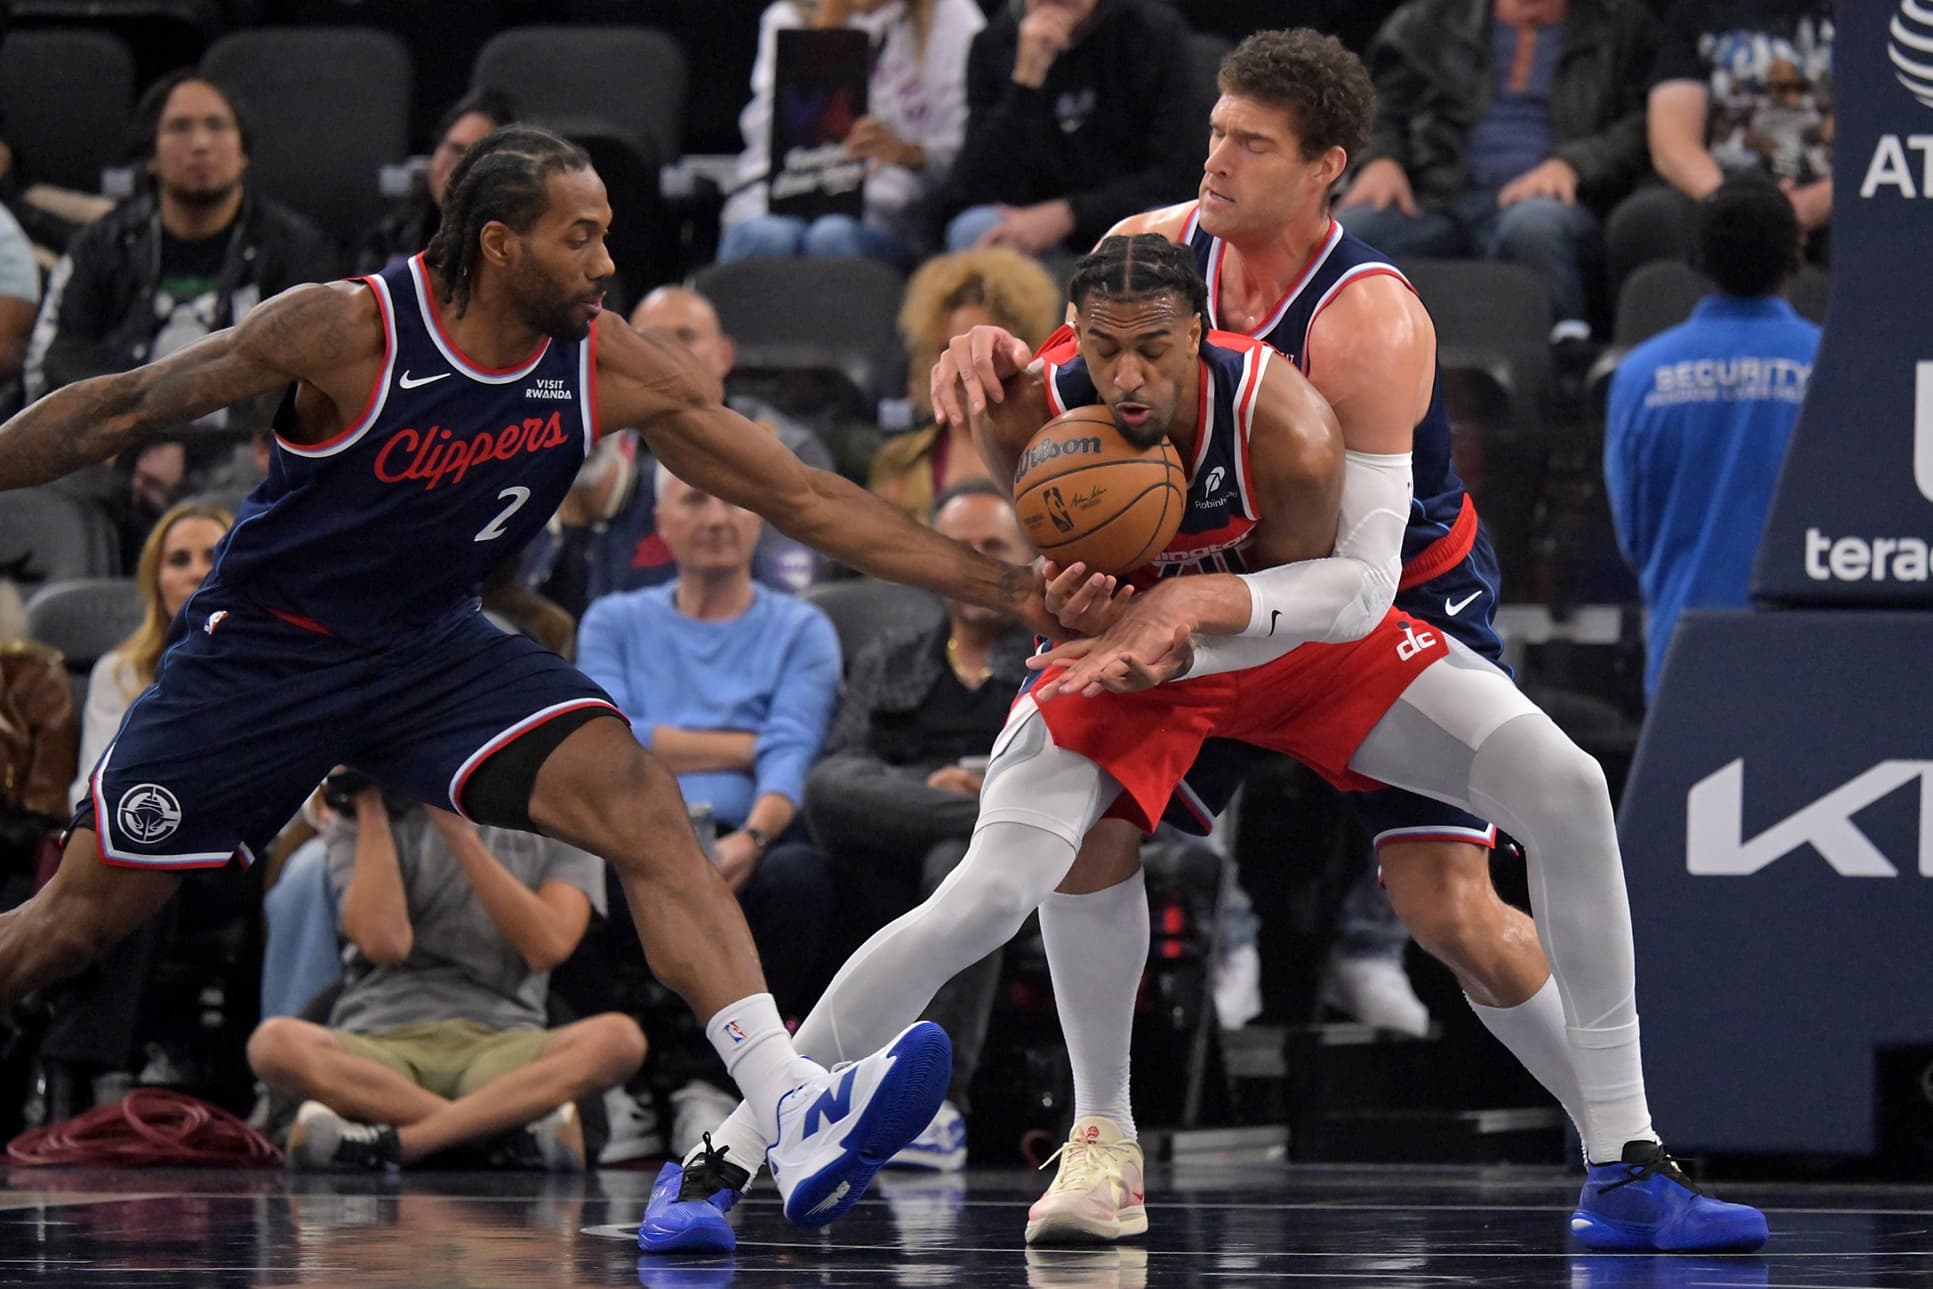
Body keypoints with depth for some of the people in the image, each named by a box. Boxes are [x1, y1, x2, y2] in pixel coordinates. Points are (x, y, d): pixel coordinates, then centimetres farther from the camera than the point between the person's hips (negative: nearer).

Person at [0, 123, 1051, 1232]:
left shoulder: (616, 371, -12)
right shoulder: (350, 330, -23)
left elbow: (804, 497, -6)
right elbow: (124, 410, -13)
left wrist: (1007, 588, -9)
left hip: (437, 648, 3)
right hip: (262, 650, -3)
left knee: (640, 803, -21)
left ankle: (798, 1120, -32)